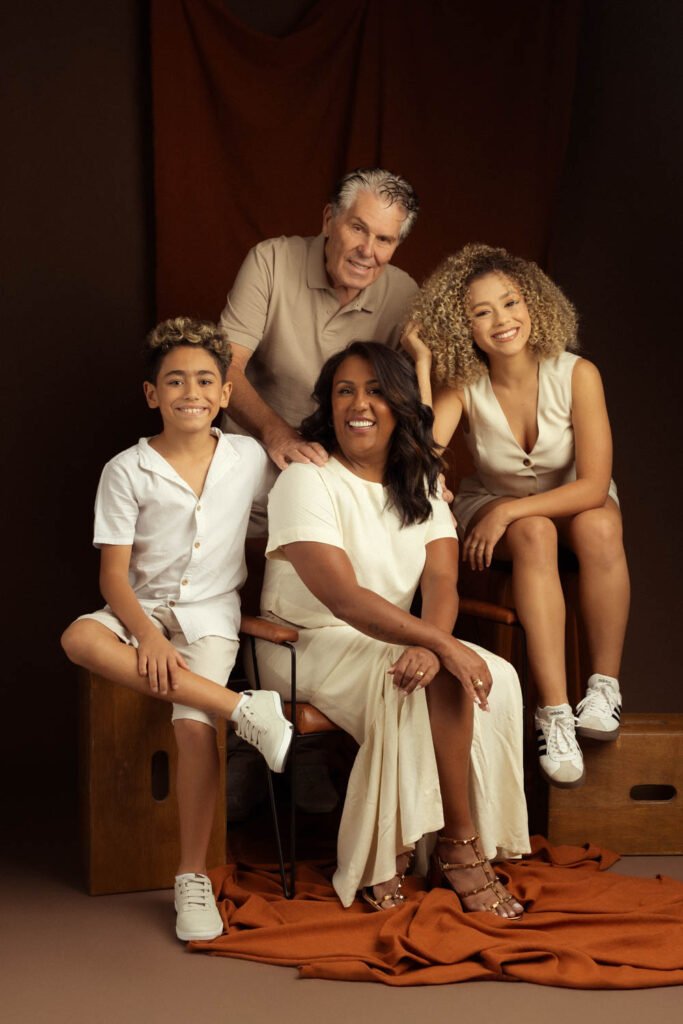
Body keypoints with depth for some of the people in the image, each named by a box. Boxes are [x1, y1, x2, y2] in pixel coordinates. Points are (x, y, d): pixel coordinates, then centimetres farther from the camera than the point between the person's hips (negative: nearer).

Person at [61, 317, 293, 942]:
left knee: (194, 724, -27)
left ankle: (194, 878, -9)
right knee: (80, 639, -34)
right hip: (146, 607, 0)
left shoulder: (248, 458, 3)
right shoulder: (128, 470, -2)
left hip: (211, 614, 0)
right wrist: (148, 636, -21)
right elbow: (114, 575, -7)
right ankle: (244, 710, -33)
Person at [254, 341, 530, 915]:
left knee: (495, 678, -21)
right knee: (444, 678, -30)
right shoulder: (306, 481, -13)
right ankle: (459, 845, -14)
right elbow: (343, 597, -24)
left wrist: (428, 644, -30)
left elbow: (442, 583, -7)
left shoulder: (420, 484, 7)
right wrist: (442, 645, -33)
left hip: (391, 643, 6)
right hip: (308, 647, -6)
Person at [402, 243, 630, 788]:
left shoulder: (576, 375, -20)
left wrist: (510, 511, -29)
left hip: (573, 502, 0)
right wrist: (422, 363, -29)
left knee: (600, 526, -35)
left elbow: (594, 484, -22)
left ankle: (605, 685, -25)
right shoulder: (461, 385, -14)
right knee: (535, 534, -35)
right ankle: (554, 712, -37)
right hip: (494, 505, 1)